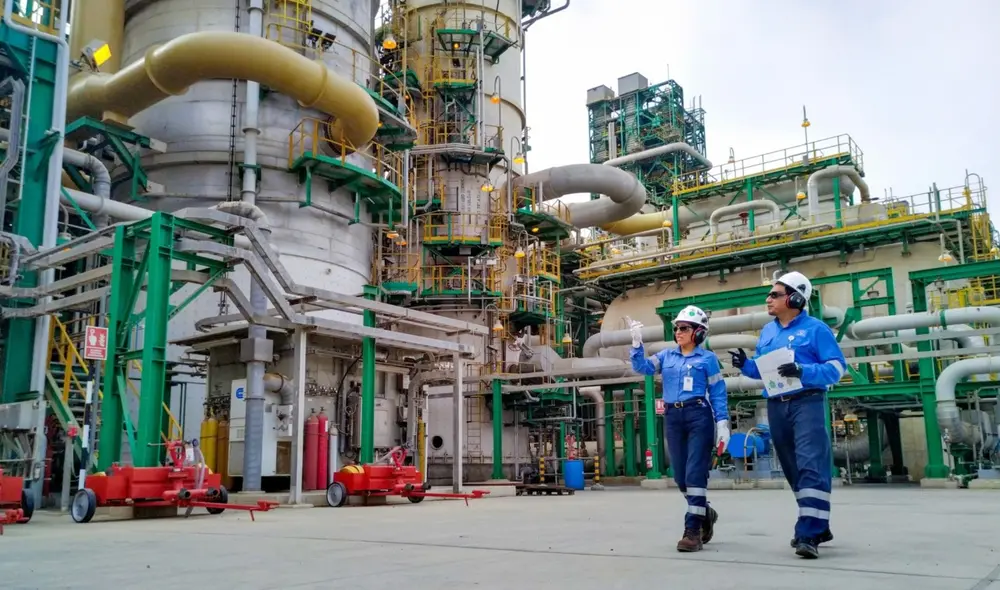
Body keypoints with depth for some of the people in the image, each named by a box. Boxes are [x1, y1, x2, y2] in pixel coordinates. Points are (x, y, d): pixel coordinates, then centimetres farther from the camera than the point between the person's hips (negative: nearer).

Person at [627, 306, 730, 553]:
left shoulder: (707, 358, 1)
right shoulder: (667, 355, 12)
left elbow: (718, 393, 1)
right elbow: (642, 367, 1)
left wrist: (722, 423, -6)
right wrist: (637, 343, -12)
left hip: (699, 416, -5)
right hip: (673, 418, 5)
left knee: (695, 474, -7)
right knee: (680, 476, 10)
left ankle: (693, 530, -2)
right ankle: (705, 513, 34)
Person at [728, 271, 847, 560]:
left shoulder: (816, 328, -4)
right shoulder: (767, 332, 15)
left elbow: (837, 366, -9)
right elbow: (763, 370, 21)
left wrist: (803, 372, -22)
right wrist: (745, 365, 0)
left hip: (807, 403, -7)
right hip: (776, 407, 7)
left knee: (811, 466, -14)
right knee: (794, 470, 12)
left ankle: (809, 534, -16)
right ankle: (818, 526, 25)